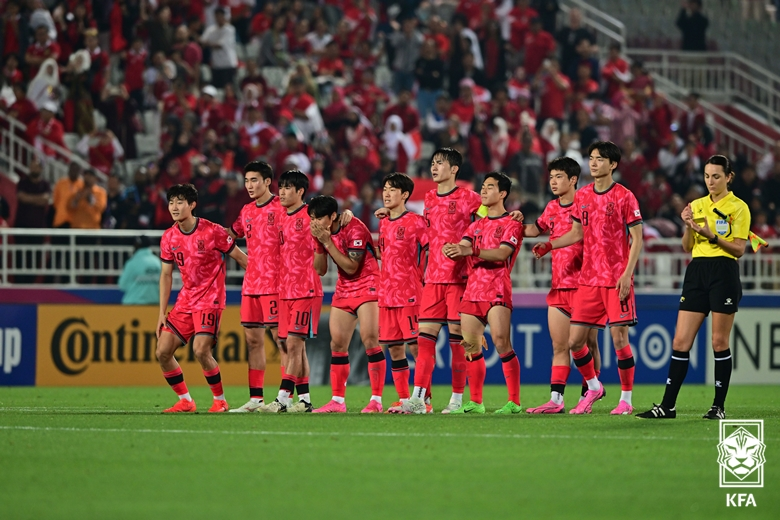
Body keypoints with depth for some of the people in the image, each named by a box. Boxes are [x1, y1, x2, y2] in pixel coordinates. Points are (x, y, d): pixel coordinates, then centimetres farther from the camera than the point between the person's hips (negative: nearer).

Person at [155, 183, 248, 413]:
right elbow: (166, 275, 9)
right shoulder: (169, 237, 3)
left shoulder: (212, 231, -12)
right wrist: (162, 313, 5)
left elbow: (240, 257, -2)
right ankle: (185, 401, 11)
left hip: (210, 299, -6)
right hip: (185, 301, 6)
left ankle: (220, 400, -3)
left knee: (200, 349, -21)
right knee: (162, 351, -3)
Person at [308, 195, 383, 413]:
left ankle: (376, 400, -16)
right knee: (337, 344, 5)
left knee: (369, 338, -18)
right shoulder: (323, 232, 2)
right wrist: (319, 243, -12)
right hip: (343, 289, 8)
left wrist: (328, 242, -24)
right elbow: (320, 270, 4)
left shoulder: (354, 229, -19)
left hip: (367, 286, -8)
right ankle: (337, 401, 12)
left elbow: (351, 267, -22)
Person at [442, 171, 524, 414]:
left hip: (497, 291, -7)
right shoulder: (476, 226, 21)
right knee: (471, 347, 4)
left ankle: (514, 402, -15)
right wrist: (452, 249, -16)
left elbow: (502, 253, -15)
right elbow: (462, 247, 10)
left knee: (501, 343, -17)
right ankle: (475, 402, 12)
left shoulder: (511, 224, 0)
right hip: (472, 291, 7)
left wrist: (471, 250, -27)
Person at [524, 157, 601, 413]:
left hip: (583, 285, -6)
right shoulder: (552, 208, 13)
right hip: (558, 287, 6)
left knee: (587, 344, 0)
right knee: (559, 346, 4)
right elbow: (537, 228, 30)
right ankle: (556, 399, 2)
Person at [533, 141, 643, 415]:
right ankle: (593, 388, 24)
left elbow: (637, 239, -7)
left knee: (619, 337, -6)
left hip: (617, 279, -5)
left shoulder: (624, 197, -6)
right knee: (574, 340, 2)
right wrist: (549, 245, 6)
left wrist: (627, 274, -15)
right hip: (589, 279, 5)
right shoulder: (582, 197, 10)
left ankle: (626, 400, 4)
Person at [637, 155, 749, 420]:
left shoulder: (738, 207, -2)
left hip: (724, 274, -5)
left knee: (720, 342, -2)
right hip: (696, 272, 5)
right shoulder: (696, 205, 13)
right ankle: (668, 405, 1)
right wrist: (688, 226, -8)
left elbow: (739, 249, -7)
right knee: (680, 342, 0)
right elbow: (687, 247, 11)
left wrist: (712, 235, -21)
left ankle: (719, 406, 7)